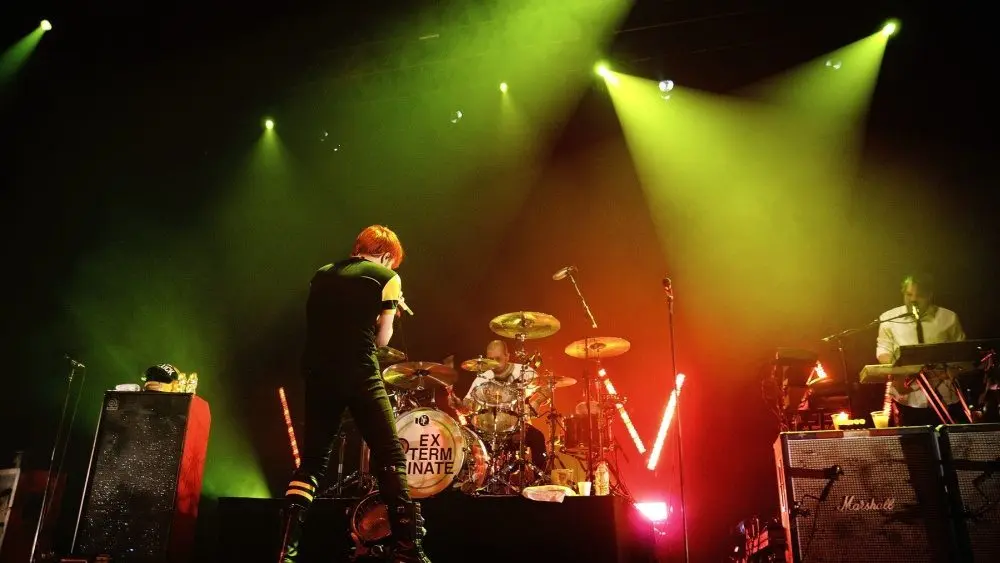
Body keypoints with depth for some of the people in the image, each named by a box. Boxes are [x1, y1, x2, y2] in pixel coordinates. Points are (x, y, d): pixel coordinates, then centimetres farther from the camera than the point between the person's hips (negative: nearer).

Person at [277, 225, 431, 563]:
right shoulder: (386, 277, 3)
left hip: (318, 374, 6)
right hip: (359, 376, -5)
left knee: (312, 461, 14)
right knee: (390, 458, -1)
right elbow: (381, 339, 2)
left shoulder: (322, 275, 18)